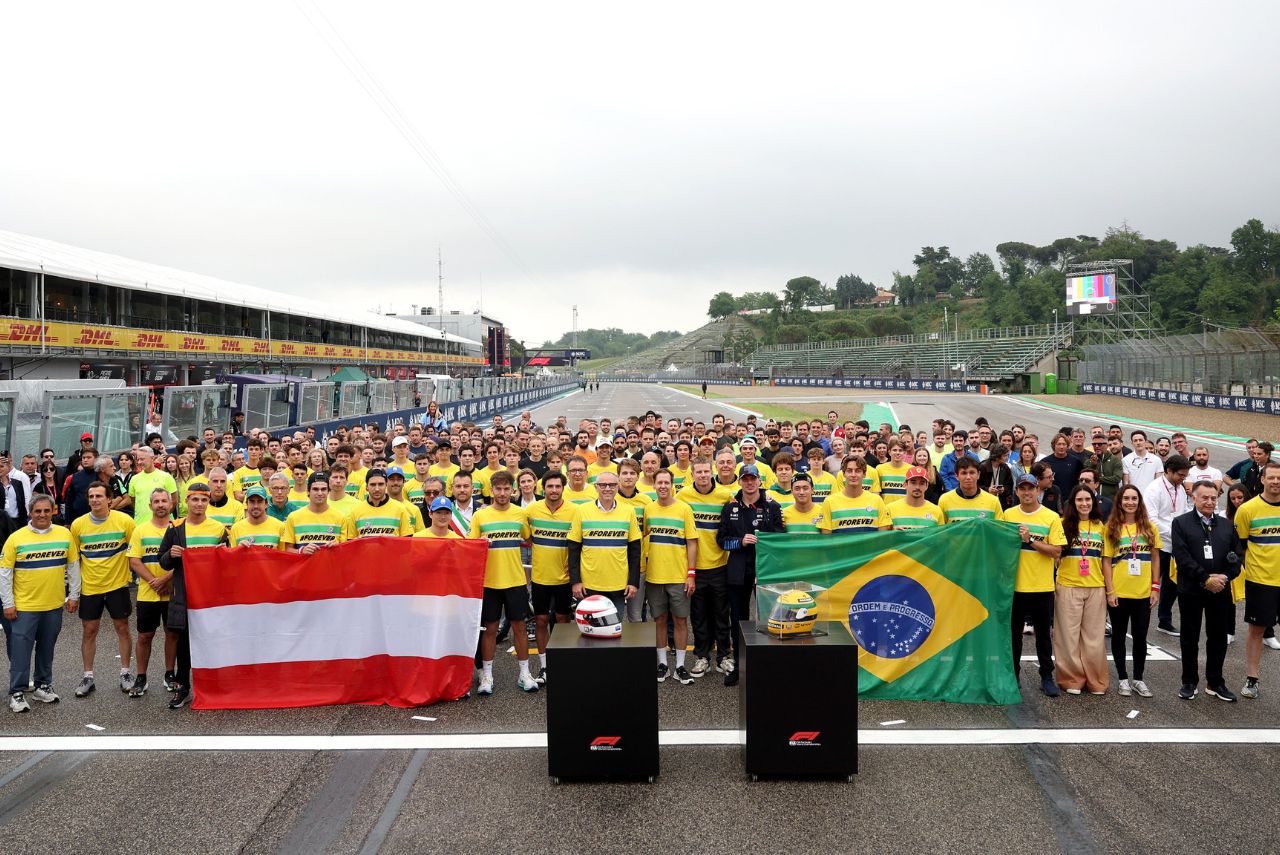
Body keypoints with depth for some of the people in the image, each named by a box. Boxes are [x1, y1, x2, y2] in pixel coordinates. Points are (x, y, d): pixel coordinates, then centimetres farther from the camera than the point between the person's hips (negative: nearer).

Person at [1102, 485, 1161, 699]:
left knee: (1140, 636, 10)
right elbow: (1106, 561, -3)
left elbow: (1155, 558, 8)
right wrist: (1110, 591, -9)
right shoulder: (1112, 528, -3)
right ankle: (1122, 678, 20)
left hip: (1143, 593, 2)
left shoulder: (1149, 527, 3)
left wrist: (1155, 587, 2)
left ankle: (1138, 679, 22)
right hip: (1119, 593, -2)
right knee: (1119, 635, 9)